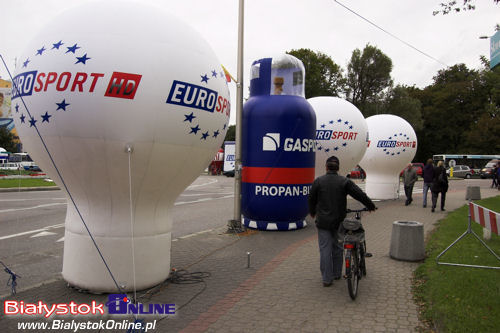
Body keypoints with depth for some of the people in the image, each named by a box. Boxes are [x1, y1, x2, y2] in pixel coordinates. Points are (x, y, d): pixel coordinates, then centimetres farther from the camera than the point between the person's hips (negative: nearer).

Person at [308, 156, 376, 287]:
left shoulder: (318, 181, -3)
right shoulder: (345, 181, -3)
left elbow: (311, 199, 5)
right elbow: (360, 194, -2)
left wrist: (312, 212, 23)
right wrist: (371, 206, 14)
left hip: (323, 222, -1)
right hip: (339, 221, 1)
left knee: (325, 249, 2)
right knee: (338, 247, 16)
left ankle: (327, 278, 4)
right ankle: (337, 273, 28)